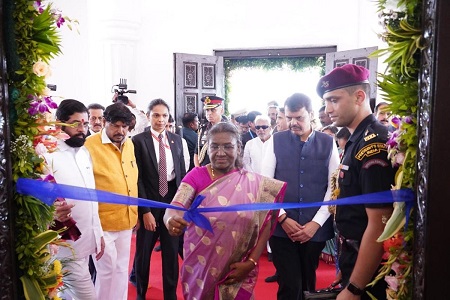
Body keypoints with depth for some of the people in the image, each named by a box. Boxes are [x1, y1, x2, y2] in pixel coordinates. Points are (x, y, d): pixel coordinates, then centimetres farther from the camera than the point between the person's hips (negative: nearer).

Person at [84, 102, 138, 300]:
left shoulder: (129, 144, 6)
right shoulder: (90, 145, -14)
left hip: (126, 219, 6)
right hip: (103, 221, -6)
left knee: (122, 268, 16)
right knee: (107, 268, 4)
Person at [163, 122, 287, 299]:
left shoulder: (253, 182, -6)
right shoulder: (196, 176, -8)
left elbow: (265, 225, -4)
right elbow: (175, 207, -22)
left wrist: (251, 262, -12)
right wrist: (172, 220, -44)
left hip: (238, 271, 0)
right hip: (200, 267, 0)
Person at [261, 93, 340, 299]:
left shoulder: (328, 143, 2)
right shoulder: (275, 141, 1)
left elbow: (334, 187, -1)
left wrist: (316, 223, -9)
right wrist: (282, 218, -10)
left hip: (316, 229, 1)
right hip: (281, 227, -1)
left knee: (308, 283, 16)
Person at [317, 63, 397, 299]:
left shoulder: (373, 145, -23)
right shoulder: (357, 140, 7)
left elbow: (378, 226, -25)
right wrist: (345, 265, 16)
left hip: (367, 276, -9)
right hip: (354, 261, 9)